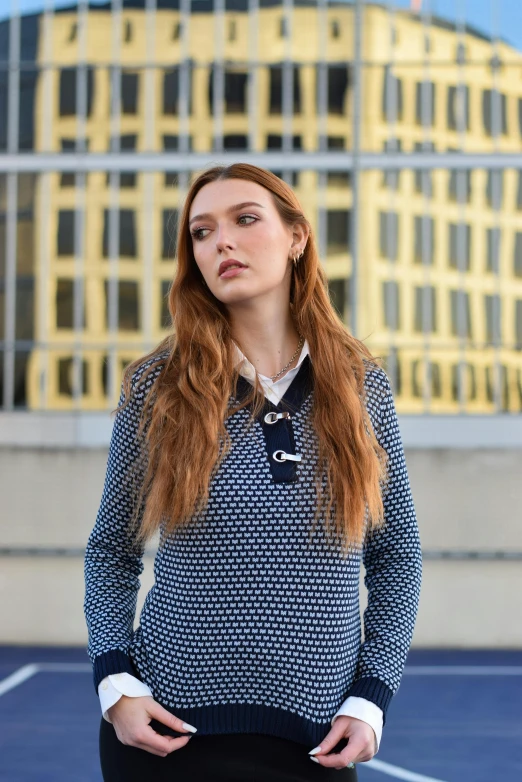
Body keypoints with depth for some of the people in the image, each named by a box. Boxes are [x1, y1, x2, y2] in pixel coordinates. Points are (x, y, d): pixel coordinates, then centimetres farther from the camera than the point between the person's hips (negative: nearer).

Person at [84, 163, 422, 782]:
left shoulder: (361, 388, 1)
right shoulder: (157, 387, -2)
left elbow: (397, 556, 7)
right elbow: (111, 553, 5)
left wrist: (370, 697, -2)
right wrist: (116, 682, -7)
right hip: (171, 731, -1)